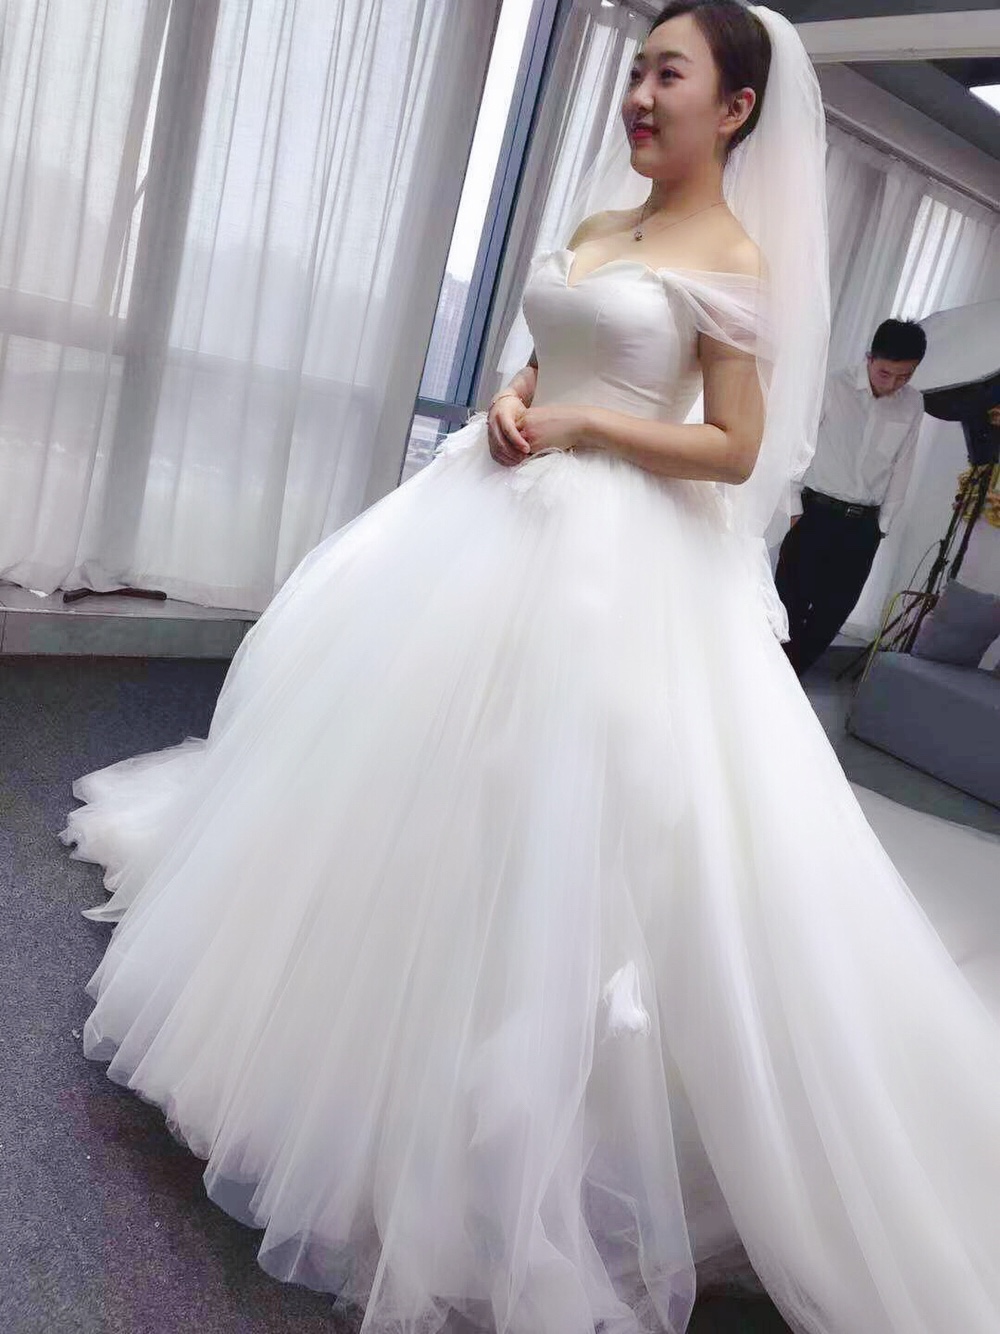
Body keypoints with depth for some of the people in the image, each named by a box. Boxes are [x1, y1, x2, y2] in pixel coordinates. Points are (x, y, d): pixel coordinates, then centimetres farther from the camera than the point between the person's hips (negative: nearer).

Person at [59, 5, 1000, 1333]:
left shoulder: (737, 261, -6)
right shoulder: (595, 224, 16)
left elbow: (737, 453, -11)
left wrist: (578, 428, -14)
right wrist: (509, 405, 0)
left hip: (612, 567, -8)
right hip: (497, 516, 8)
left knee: (545, 826, -4)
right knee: (406, 762, 13)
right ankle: (339, 1025, 38)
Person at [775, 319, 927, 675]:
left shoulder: (913, 404, 3)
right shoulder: (833, 387, -9)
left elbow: (901, 468, 8)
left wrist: (882, 525, 7)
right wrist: (795, 509, -5)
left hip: (863, 526, 3)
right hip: (816, 514, -3)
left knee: (832, 613, 6)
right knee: (790, 605, -1)